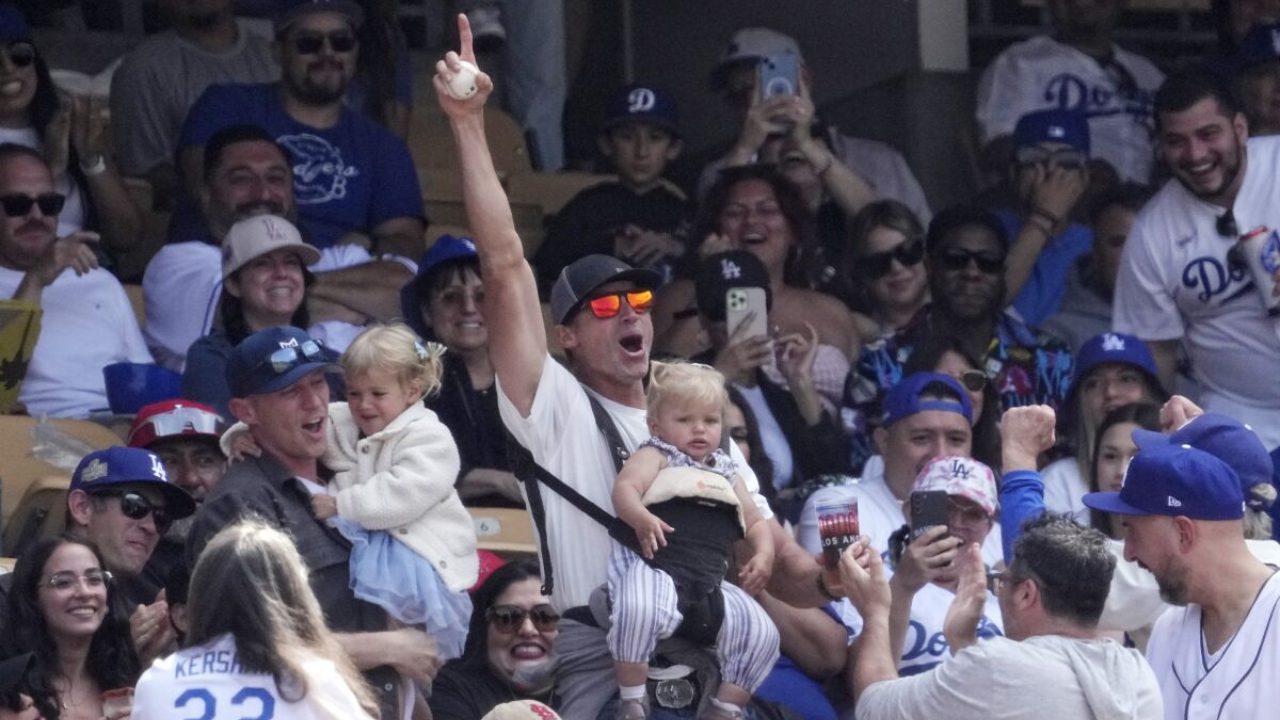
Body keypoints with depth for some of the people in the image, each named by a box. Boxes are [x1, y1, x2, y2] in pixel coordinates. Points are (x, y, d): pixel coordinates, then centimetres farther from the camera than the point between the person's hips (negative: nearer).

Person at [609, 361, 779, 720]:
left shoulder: (725, 474, 29)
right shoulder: (656, 457, 12)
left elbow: (755, 523, 33)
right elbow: (625, 487, -7)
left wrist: (764, 554, 11)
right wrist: (641, 518, -29)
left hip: (710, 583, 6)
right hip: (654, 566, -6)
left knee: (761, 633, -11)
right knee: (639, 610, -38)